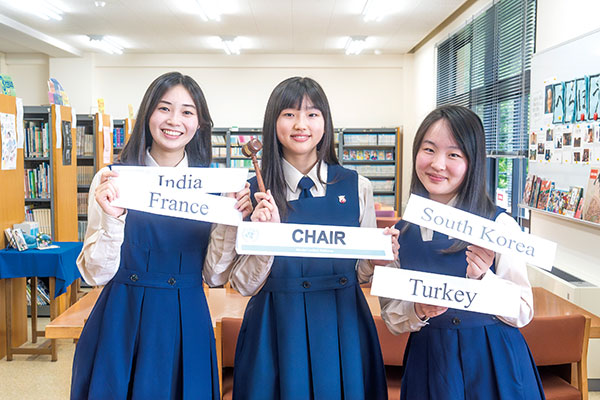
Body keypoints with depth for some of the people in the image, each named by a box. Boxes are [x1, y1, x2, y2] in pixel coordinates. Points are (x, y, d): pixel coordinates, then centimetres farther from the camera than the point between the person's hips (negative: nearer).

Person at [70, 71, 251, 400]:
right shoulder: (112, 180, -4)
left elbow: (214, 276, 2)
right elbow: (96, 274, -5)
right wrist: (112, 219, -20)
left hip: (187, 324, 1)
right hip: (122, 321, -1)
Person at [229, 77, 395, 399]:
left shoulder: (356, 187, 0)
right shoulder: (252, 191, -4)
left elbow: (362, 271, 9)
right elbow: (244, 285, -5)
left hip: (342, 329, 2)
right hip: (275, 331, -1)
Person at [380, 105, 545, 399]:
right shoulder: (401, 231, -3)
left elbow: (523, 313, -8)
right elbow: (391, 317, 1)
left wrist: (482, 278, -23)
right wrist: (419, 311, -19)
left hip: (494, 362, -2)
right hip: (428, 361, 2)